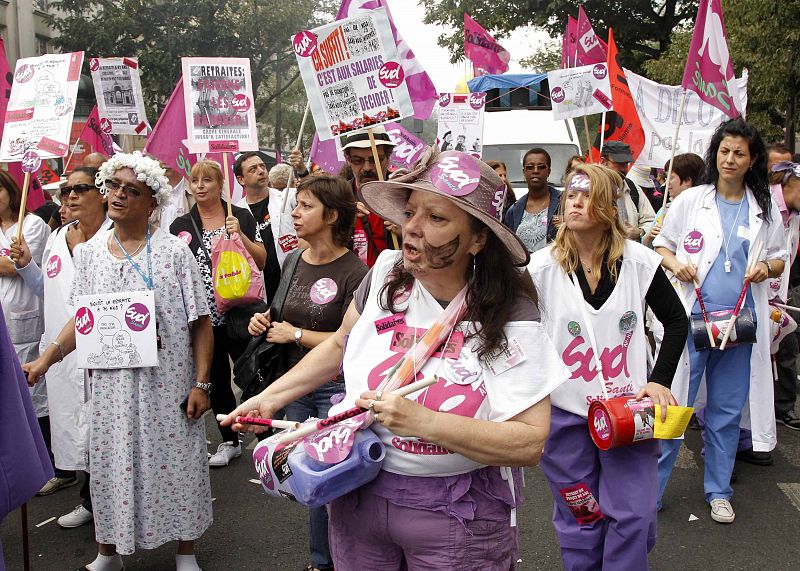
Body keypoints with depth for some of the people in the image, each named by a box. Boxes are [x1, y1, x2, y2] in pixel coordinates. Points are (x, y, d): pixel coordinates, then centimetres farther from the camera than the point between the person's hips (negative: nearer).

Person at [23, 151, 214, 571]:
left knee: (174, 462, 6)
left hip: (167, 385, -3)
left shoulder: (174, 252, -6)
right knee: (110, 465, 11)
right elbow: (82, 318, 12)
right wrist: (46, 358, -2)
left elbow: (201, 323, -6)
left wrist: (201, 383, -11)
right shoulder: (89, 253, 6)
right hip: (111, 384, 3)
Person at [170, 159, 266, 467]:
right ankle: (230, 442, 27)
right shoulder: (181, 226, 5)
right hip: (204, 317, 3)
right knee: (217, 380, 12)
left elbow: (261, 261, -2)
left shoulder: (241, 217, 0)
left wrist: (240, 235, -15)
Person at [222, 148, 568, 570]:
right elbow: (340, 345, 13)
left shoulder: (511, 318, -19)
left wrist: (421, 421, -30)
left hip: (456, 517, -4)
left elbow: (530, 443, -24)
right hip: (357, 496, 4)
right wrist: (270, 398, 10)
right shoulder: (386, 274, -6)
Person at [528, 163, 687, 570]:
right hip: (565, 412, 0)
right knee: (579, 519, 12)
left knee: (633, 515, 2)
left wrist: (660, 380, -3)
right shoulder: (541, 267, -8)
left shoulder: (639, 261, -6)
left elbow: (676, 320, 6)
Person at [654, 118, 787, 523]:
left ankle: (718, 491, 24)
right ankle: (650, 488, 10)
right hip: (692, 317, -2)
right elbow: (661, 244, 10)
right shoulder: (690, 200, 4)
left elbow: (780, 258, 15)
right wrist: (675, 263, -11)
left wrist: (766, 267, -7)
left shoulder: (765, 209, 8)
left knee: (727, 411, 10)